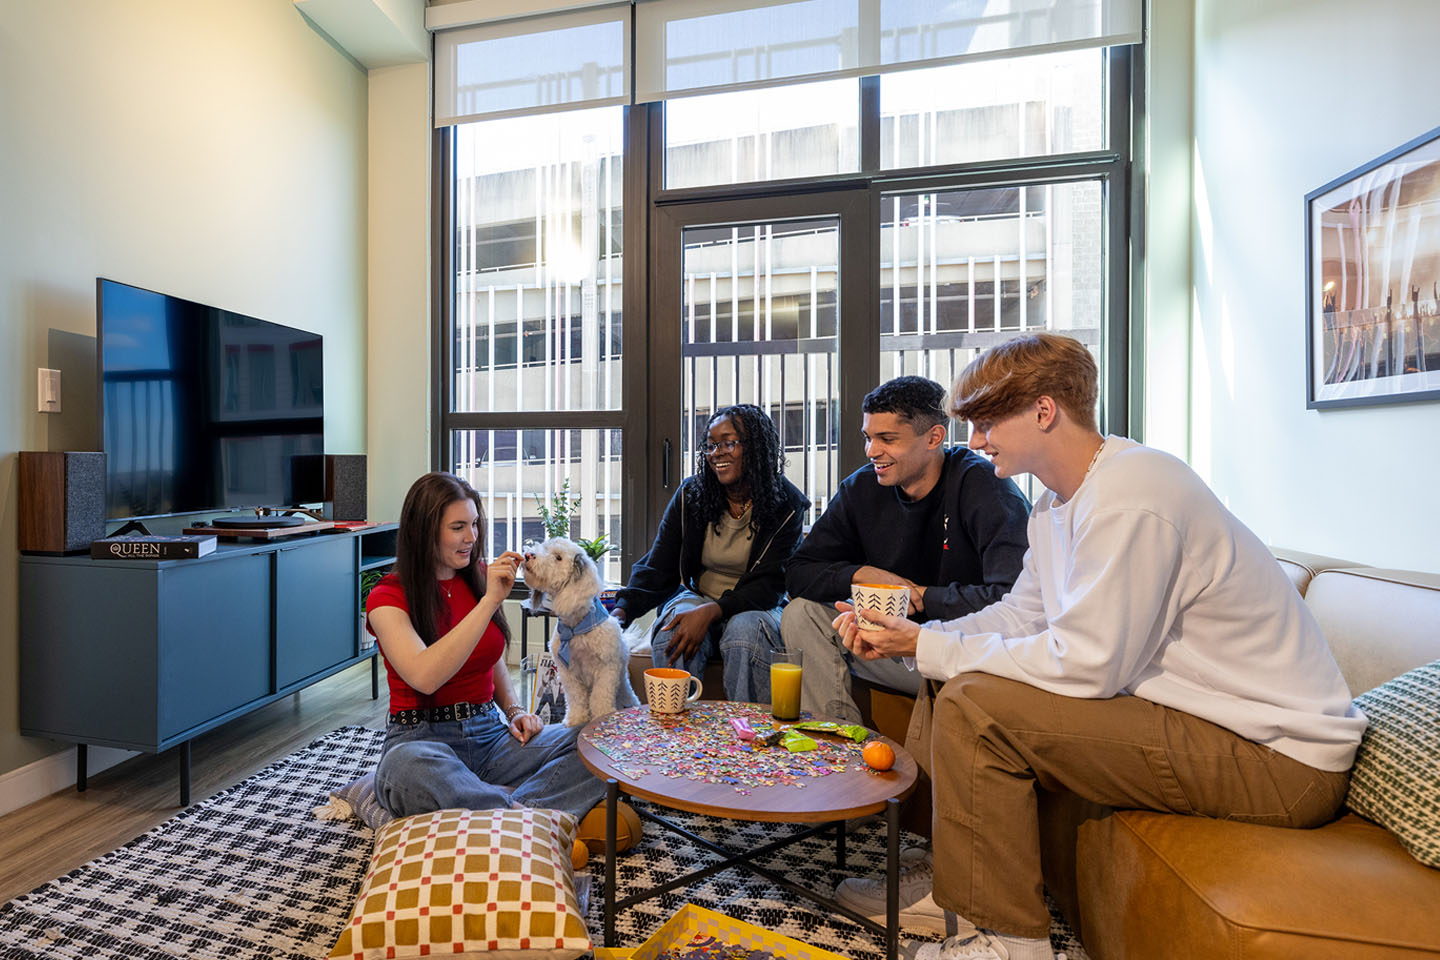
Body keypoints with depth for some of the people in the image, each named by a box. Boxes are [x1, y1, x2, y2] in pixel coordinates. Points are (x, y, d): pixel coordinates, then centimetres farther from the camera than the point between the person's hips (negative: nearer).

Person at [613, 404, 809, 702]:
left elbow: (769, 584, -15)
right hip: (696, 597, 2)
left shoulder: (786, 506, -9)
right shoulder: (690, 495, -2)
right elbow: (657, 568, -4)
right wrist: (622, 610, -23)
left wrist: (711, 611, -31)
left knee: (745, 632, -35)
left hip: (755, 607, -1)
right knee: (671, 635, -30)